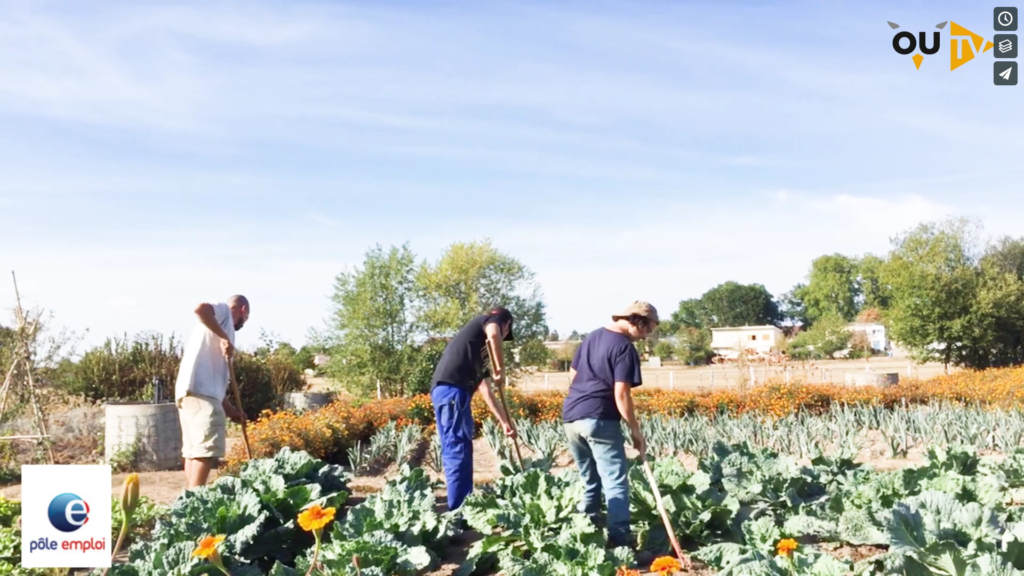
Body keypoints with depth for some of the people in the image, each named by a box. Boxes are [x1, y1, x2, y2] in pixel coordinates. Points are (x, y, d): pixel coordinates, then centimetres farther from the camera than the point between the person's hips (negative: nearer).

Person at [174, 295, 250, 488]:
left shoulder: (221, 325, 30)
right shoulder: (224, 312, 6)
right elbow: (201, 308, -20)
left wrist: (230, 409, 29)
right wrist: (224, 338, -16)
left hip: (193, 392, 10)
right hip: (200, 392, -10)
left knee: (194, 450, 10)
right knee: (207, 449, -14)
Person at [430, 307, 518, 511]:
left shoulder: (479, 344, 34)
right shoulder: (491, 320, 12)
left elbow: (484, 388, 35)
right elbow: (493, 335, -16)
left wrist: (504, 421, 38)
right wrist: (500, 368, -4)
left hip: (443, 390, 9)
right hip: (452, 389, -9)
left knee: (453, 452, 14)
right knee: (458, 451, -6)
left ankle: (464, 506, 22)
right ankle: (458, 513, -3)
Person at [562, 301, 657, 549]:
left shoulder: (592, 336, 15)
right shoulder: (625, 348, -10)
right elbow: (621, 395, -16)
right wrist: (636, 432, -9)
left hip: (571, 416, 8)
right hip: (599, 420, -8)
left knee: (590, 482, 18)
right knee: (615, 483, -4)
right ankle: (619, 539, -9)